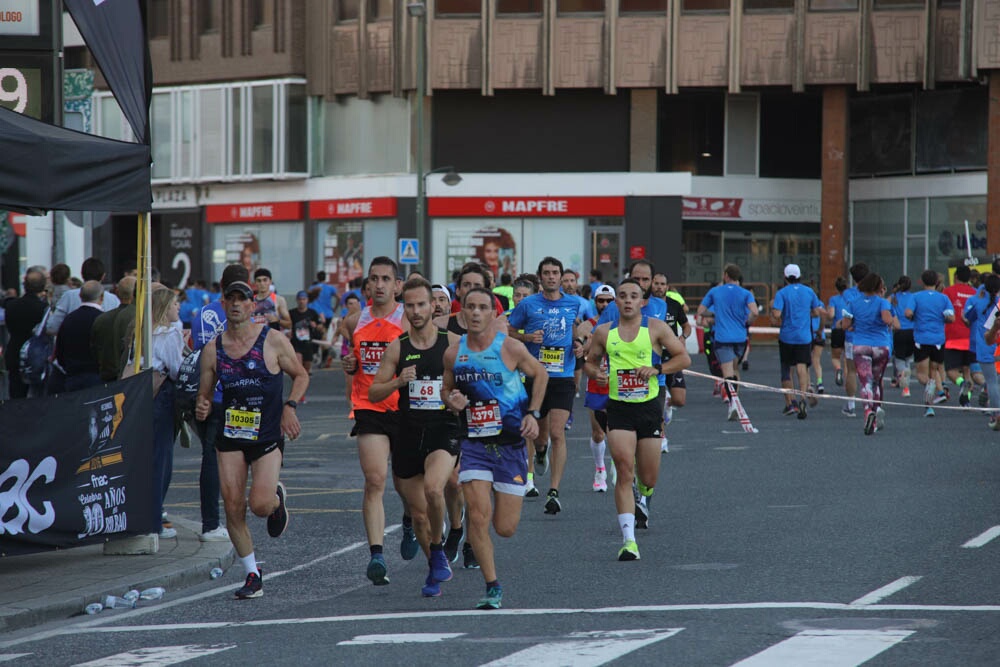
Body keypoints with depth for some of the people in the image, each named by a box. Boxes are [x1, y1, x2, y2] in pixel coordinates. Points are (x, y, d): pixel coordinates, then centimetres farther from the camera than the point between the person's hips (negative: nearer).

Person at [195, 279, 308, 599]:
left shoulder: (273, 341, -5)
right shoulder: (213, 349, 3)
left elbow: (301, 375, 6)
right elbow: (204, 394, 10)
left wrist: (290, 407, -9)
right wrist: (202, 409, -12)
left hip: (267, 435, -3)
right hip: (230, 437, 3)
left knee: (261, 505, -17)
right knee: (234, 508, -4)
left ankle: (277, 499, 22)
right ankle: (253, 575, 10)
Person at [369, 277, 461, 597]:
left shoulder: (453, 343, -1)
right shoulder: (396, 348, 4)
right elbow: (373, 393, 5)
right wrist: (398, 382, -13)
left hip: (444, 431, -3)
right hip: (408, 435, 3)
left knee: (433, 488, -31)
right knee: (418, 514, 8)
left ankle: (438, 550, -7)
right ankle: (435, 569, 31)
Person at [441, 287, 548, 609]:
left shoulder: (510, 348, -9)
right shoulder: (454, 352, -1)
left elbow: (540, 374, 7)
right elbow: (446, 387, 16)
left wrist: (533, 414, -2)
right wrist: (451, 400, -8)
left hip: (511, 442, -1)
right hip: (474, 443, 2)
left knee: (505, 528, 2)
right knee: (478, 516, -14)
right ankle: (492, 587, -1)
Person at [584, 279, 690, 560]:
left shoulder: (656, 328, 0)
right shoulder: (604, 332, 5)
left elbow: (683, 358, 1)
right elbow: (590, 361, 17)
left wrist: (657, 369, -14)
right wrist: (596, 373, -6)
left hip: (649, 407, 0)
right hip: (619, 409, 0)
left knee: (648, 477, 10)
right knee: (624, 470, -15)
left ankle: (643, 498, 50)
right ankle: (628, 539, -17)